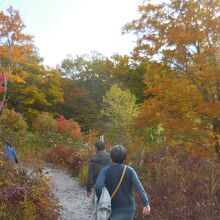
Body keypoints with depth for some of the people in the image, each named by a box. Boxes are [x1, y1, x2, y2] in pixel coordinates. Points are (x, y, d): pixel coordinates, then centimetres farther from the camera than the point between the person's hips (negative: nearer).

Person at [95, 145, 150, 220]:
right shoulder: (129, 170, -9)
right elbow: (139, 187, -18)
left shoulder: (105, 171, -13)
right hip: (128, 207, 1)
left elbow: (98, 187, -27)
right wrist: (146, 204, -22)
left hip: (114, 208, -1)